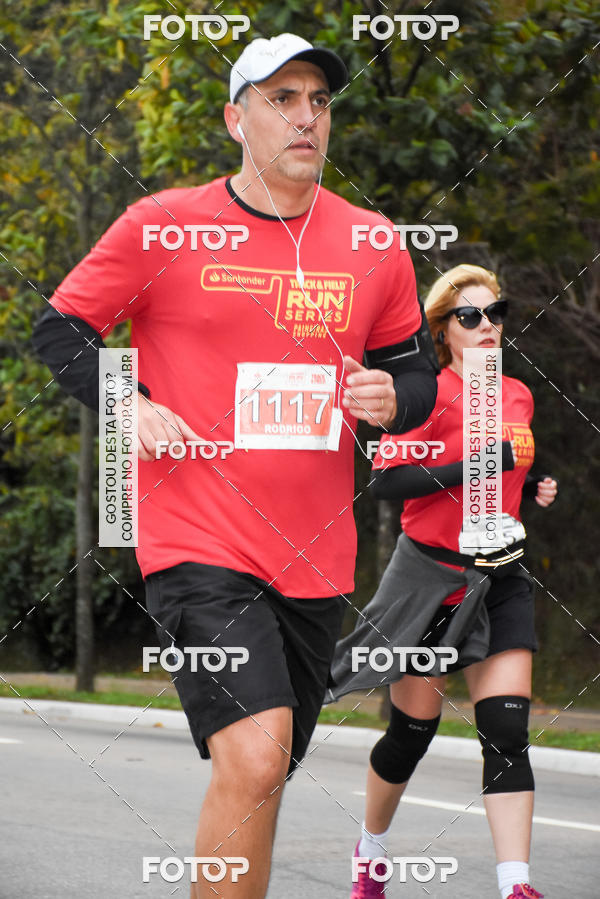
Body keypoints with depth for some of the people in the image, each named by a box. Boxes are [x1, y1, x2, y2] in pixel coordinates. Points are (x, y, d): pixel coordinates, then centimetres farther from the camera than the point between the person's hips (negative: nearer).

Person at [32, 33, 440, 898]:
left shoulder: (373, 246, 7)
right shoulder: (163, 226, -3)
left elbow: (417, 370, 18)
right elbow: (62, 327, 6)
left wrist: (391, 399, -5)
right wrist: (129, 406, -9)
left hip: (315, 558, 5)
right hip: (199, 542, -5)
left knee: (260, 778, 14)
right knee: (253, 758, -23)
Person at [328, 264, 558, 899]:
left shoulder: (517, 396, 10)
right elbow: (385, 480, -19)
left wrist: (532, 489, 5)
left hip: (500, 582, 5)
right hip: (430, 576, -5)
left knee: (507, 731, -10)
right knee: (412, 732, 5)